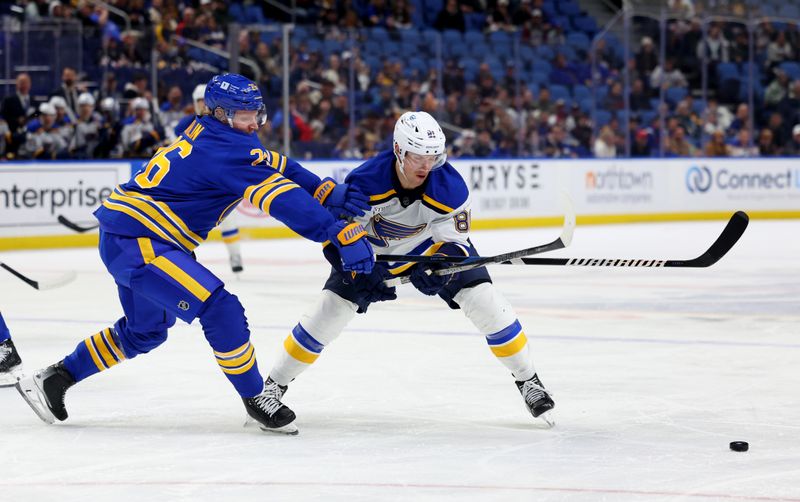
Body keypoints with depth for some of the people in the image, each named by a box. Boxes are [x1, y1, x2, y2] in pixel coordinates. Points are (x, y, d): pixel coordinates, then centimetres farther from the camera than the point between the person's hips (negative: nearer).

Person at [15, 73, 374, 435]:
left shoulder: (207, 133, 10)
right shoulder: (225, 148, -19)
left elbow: (277, 166, 13)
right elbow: (281, 197, -27)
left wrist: (330, 193, 2)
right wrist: (341, 234, -31)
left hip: (123, 236, 11)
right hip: (136, 241, -11)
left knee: (145, 331, 26)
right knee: (220, 309, -19)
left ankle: (54, 379, 35)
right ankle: (256, 400, -9)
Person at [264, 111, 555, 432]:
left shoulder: (450, 187, -30)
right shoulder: (365, 182, -33)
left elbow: (454, 243, -23)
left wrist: (438, 270, -44)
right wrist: (364, 273, -40)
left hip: (431, 245, 1)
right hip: (375, 248, 0)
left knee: (483, 299, -15)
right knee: (331, 308, -10)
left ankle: (528, 381, 2)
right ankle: (274, 385, 6)